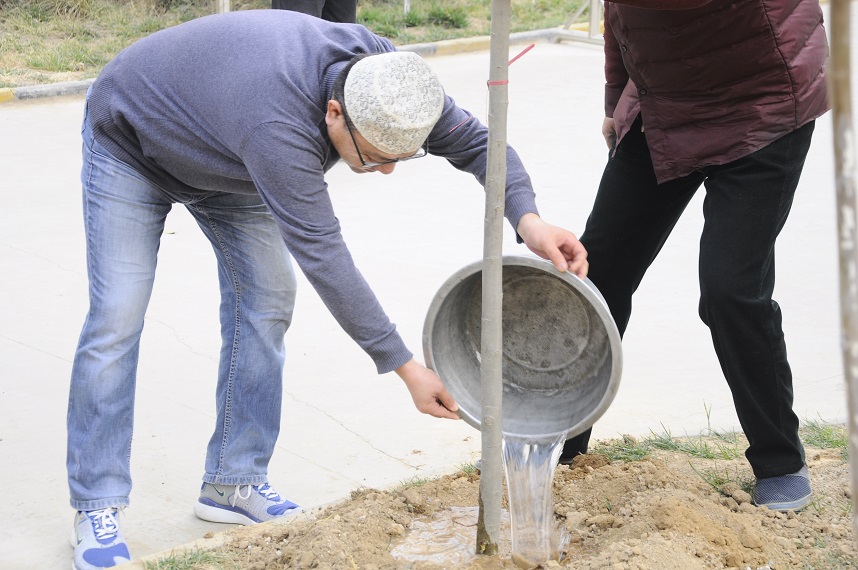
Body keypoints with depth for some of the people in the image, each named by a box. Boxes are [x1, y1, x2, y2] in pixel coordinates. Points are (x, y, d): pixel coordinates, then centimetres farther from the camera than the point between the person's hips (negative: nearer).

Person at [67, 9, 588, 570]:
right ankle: (98, 508, -4)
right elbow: (322, 256, -42)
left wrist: (527, 217, -34)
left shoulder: (382, 70, -26)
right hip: (132, 141, -7)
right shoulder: (277, 128, -45)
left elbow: (473, 139, -15)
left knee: (265, 298, -2)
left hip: (223, 160, 7)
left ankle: (234, 482, 7)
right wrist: (403, 365, -39)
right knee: (118, 315, -13)